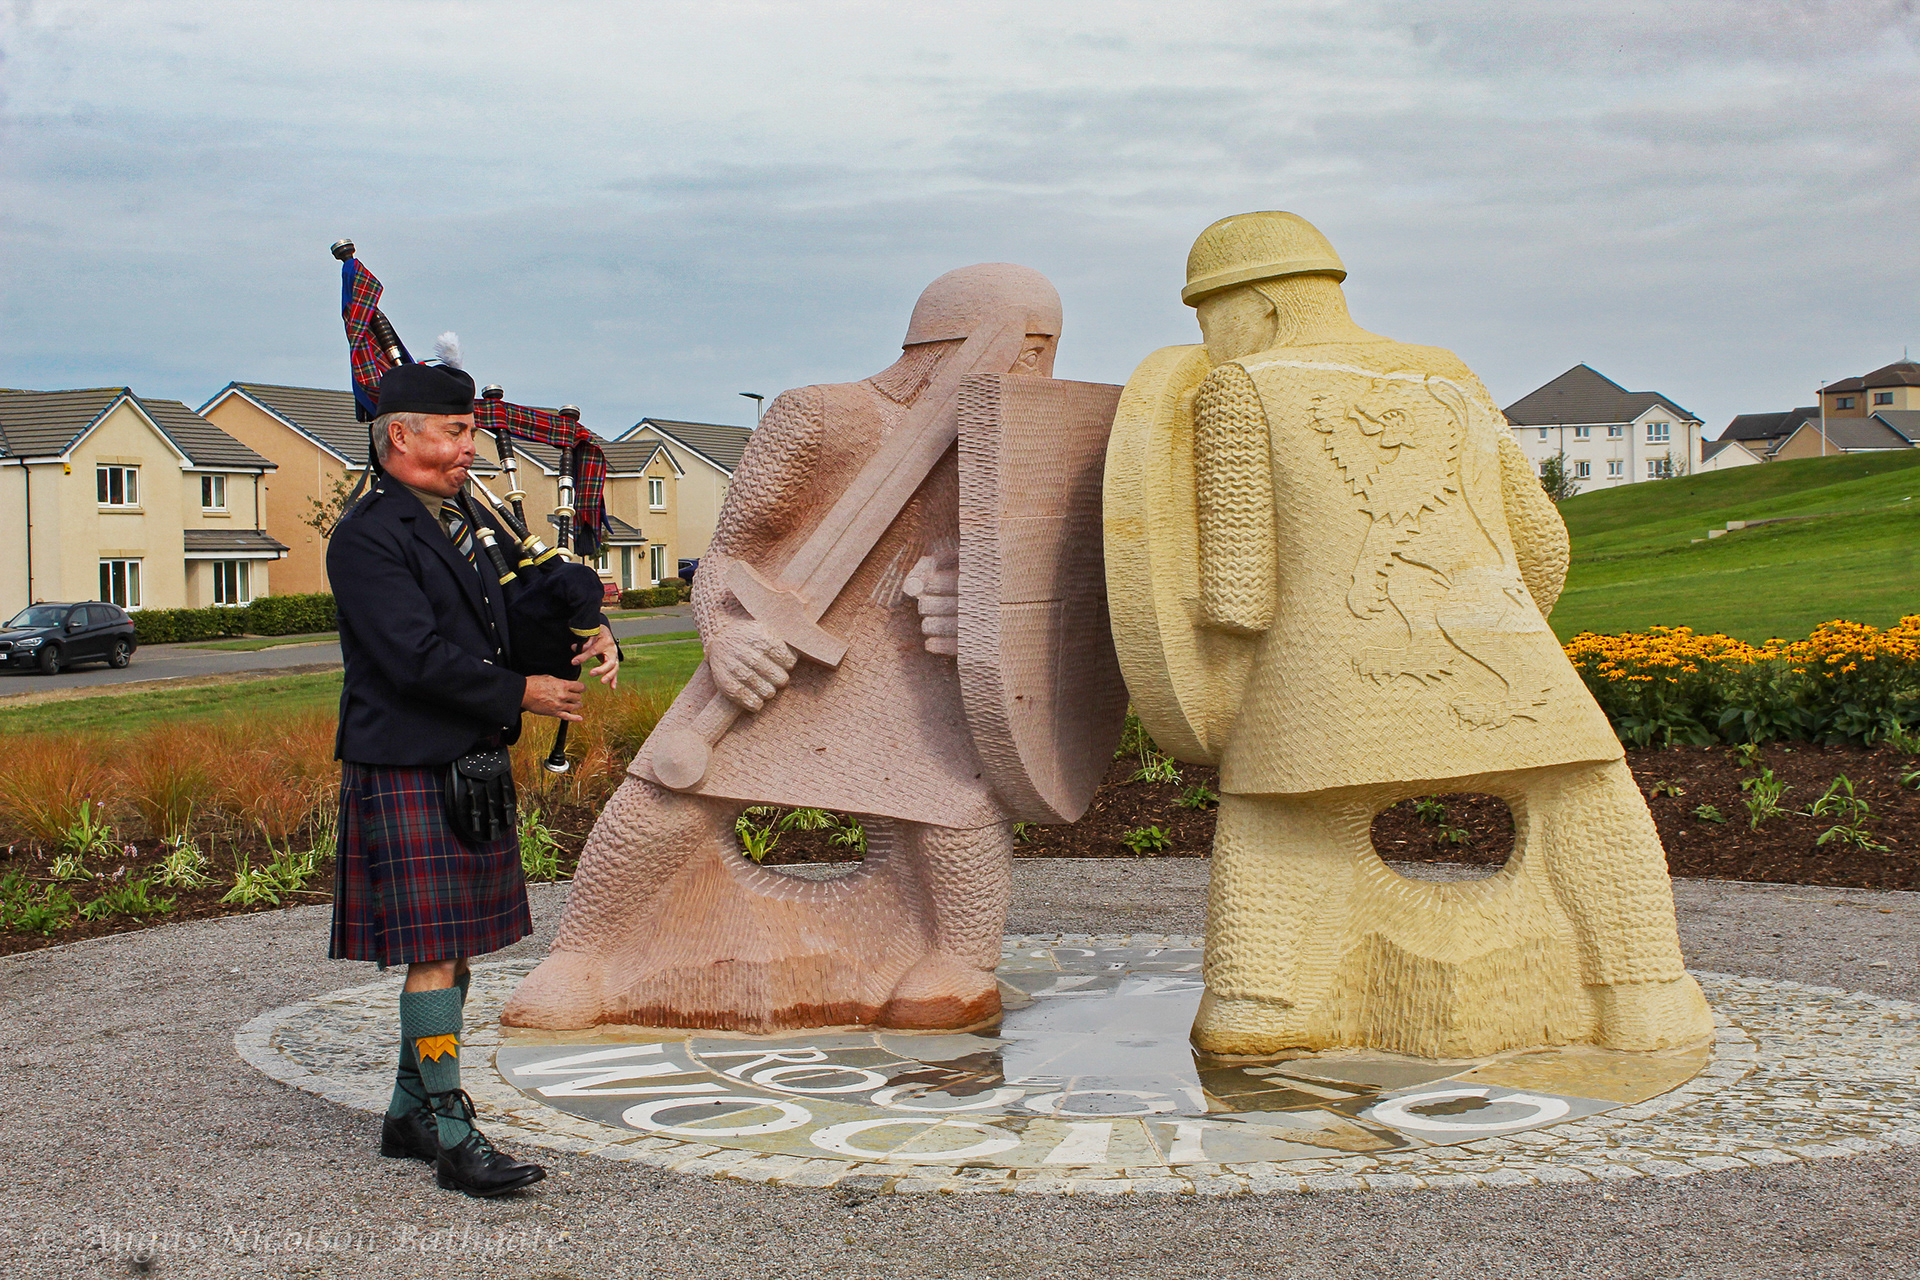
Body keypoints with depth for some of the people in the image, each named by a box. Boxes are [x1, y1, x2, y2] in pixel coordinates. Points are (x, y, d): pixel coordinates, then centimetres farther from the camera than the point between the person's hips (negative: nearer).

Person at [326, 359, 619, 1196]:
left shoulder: (462, 522, 16)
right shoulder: (367, 537, -12)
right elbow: (419, 658, -21)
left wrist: (593, 633, 1)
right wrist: (523, 694, -14)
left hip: (474, 768, 9)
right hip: (409, 773, -9)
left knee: (455, 949, 12)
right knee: (433, 954, -7)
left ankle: (410, 1114, 23)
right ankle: (450, 1135, -2)